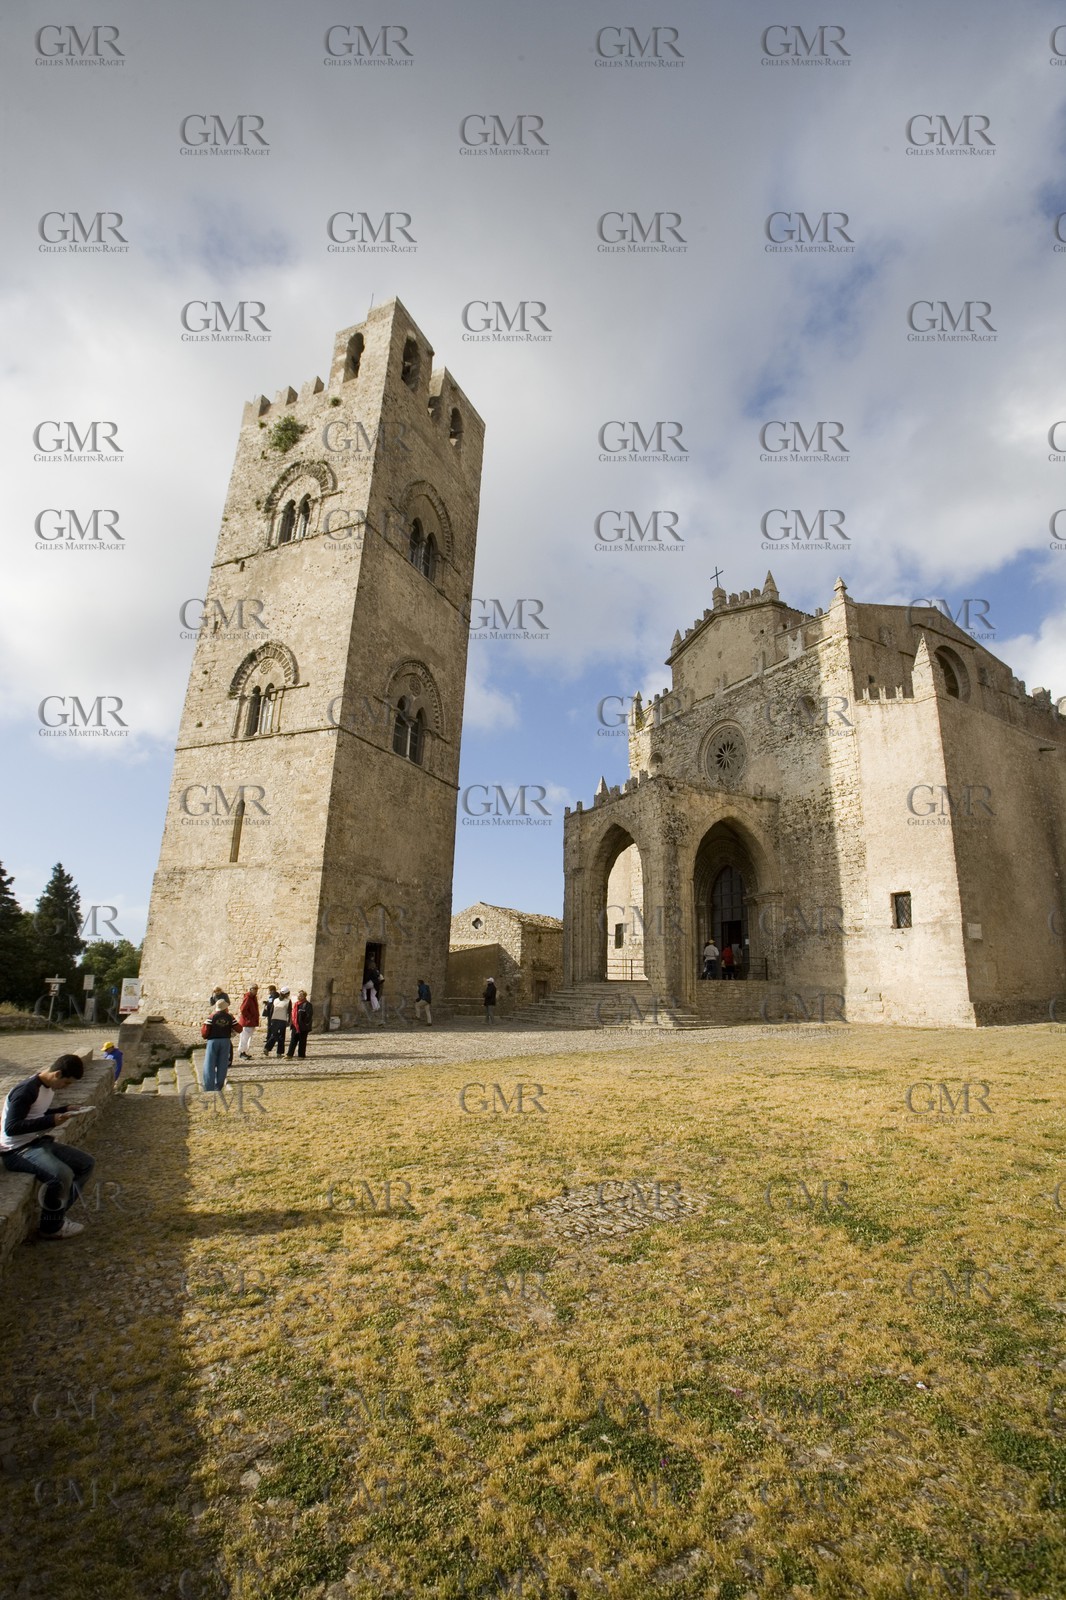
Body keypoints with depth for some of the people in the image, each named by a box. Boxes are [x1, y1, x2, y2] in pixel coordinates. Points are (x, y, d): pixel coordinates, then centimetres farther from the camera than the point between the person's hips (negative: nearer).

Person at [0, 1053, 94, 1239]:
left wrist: (64, 1110, 2)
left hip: (39, 1142, 10)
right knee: (62, 1175, -30)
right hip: (17, 1150, -10)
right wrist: (51, 1121, -27)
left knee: (86, 1163, 4)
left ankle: (57, 1215, 13)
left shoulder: (48, 1086, 5)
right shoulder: (26, 1090, -24)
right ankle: (51, 1227, -7)